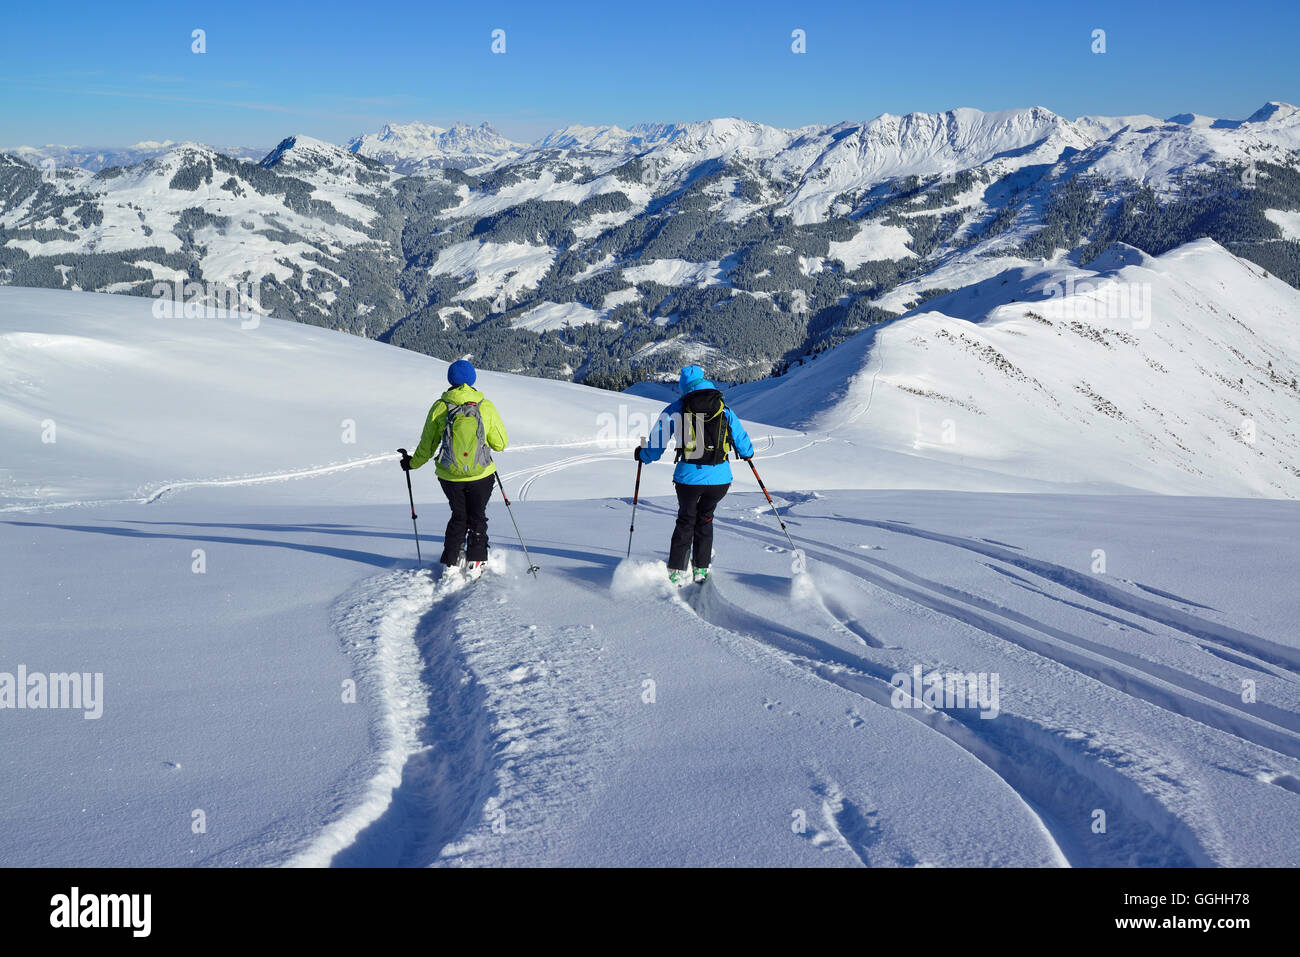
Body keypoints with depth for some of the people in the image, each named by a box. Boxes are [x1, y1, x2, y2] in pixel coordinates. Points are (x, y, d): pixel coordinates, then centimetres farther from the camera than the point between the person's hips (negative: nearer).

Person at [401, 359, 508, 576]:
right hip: (481, 476, -1)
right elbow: (500, 444, -1)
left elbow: (427, 446, 2)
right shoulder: (486, 407, -7)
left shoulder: (439, 408, -6)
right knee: (477, 518, 18)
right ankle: (475, 562, 10)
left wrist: (413, 463, 20)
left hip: (450, 476, 1)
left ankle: (451, 563, 19)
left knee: (459, 517, 22)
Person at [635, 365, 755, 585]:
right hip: (720, 478, 2)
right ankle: (701, 569, 26)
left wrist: (642, 454, 23)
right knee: (705, 519, 23)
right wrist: (747, 453, 38)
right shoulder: (724, 409, 7)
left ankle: (676, 572, 14)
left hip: (689, 476, -2)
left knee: (686, 521, 18)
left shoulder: (677, 409, 0)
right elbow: (741, 439, 16)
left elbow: (657, 442, 3)